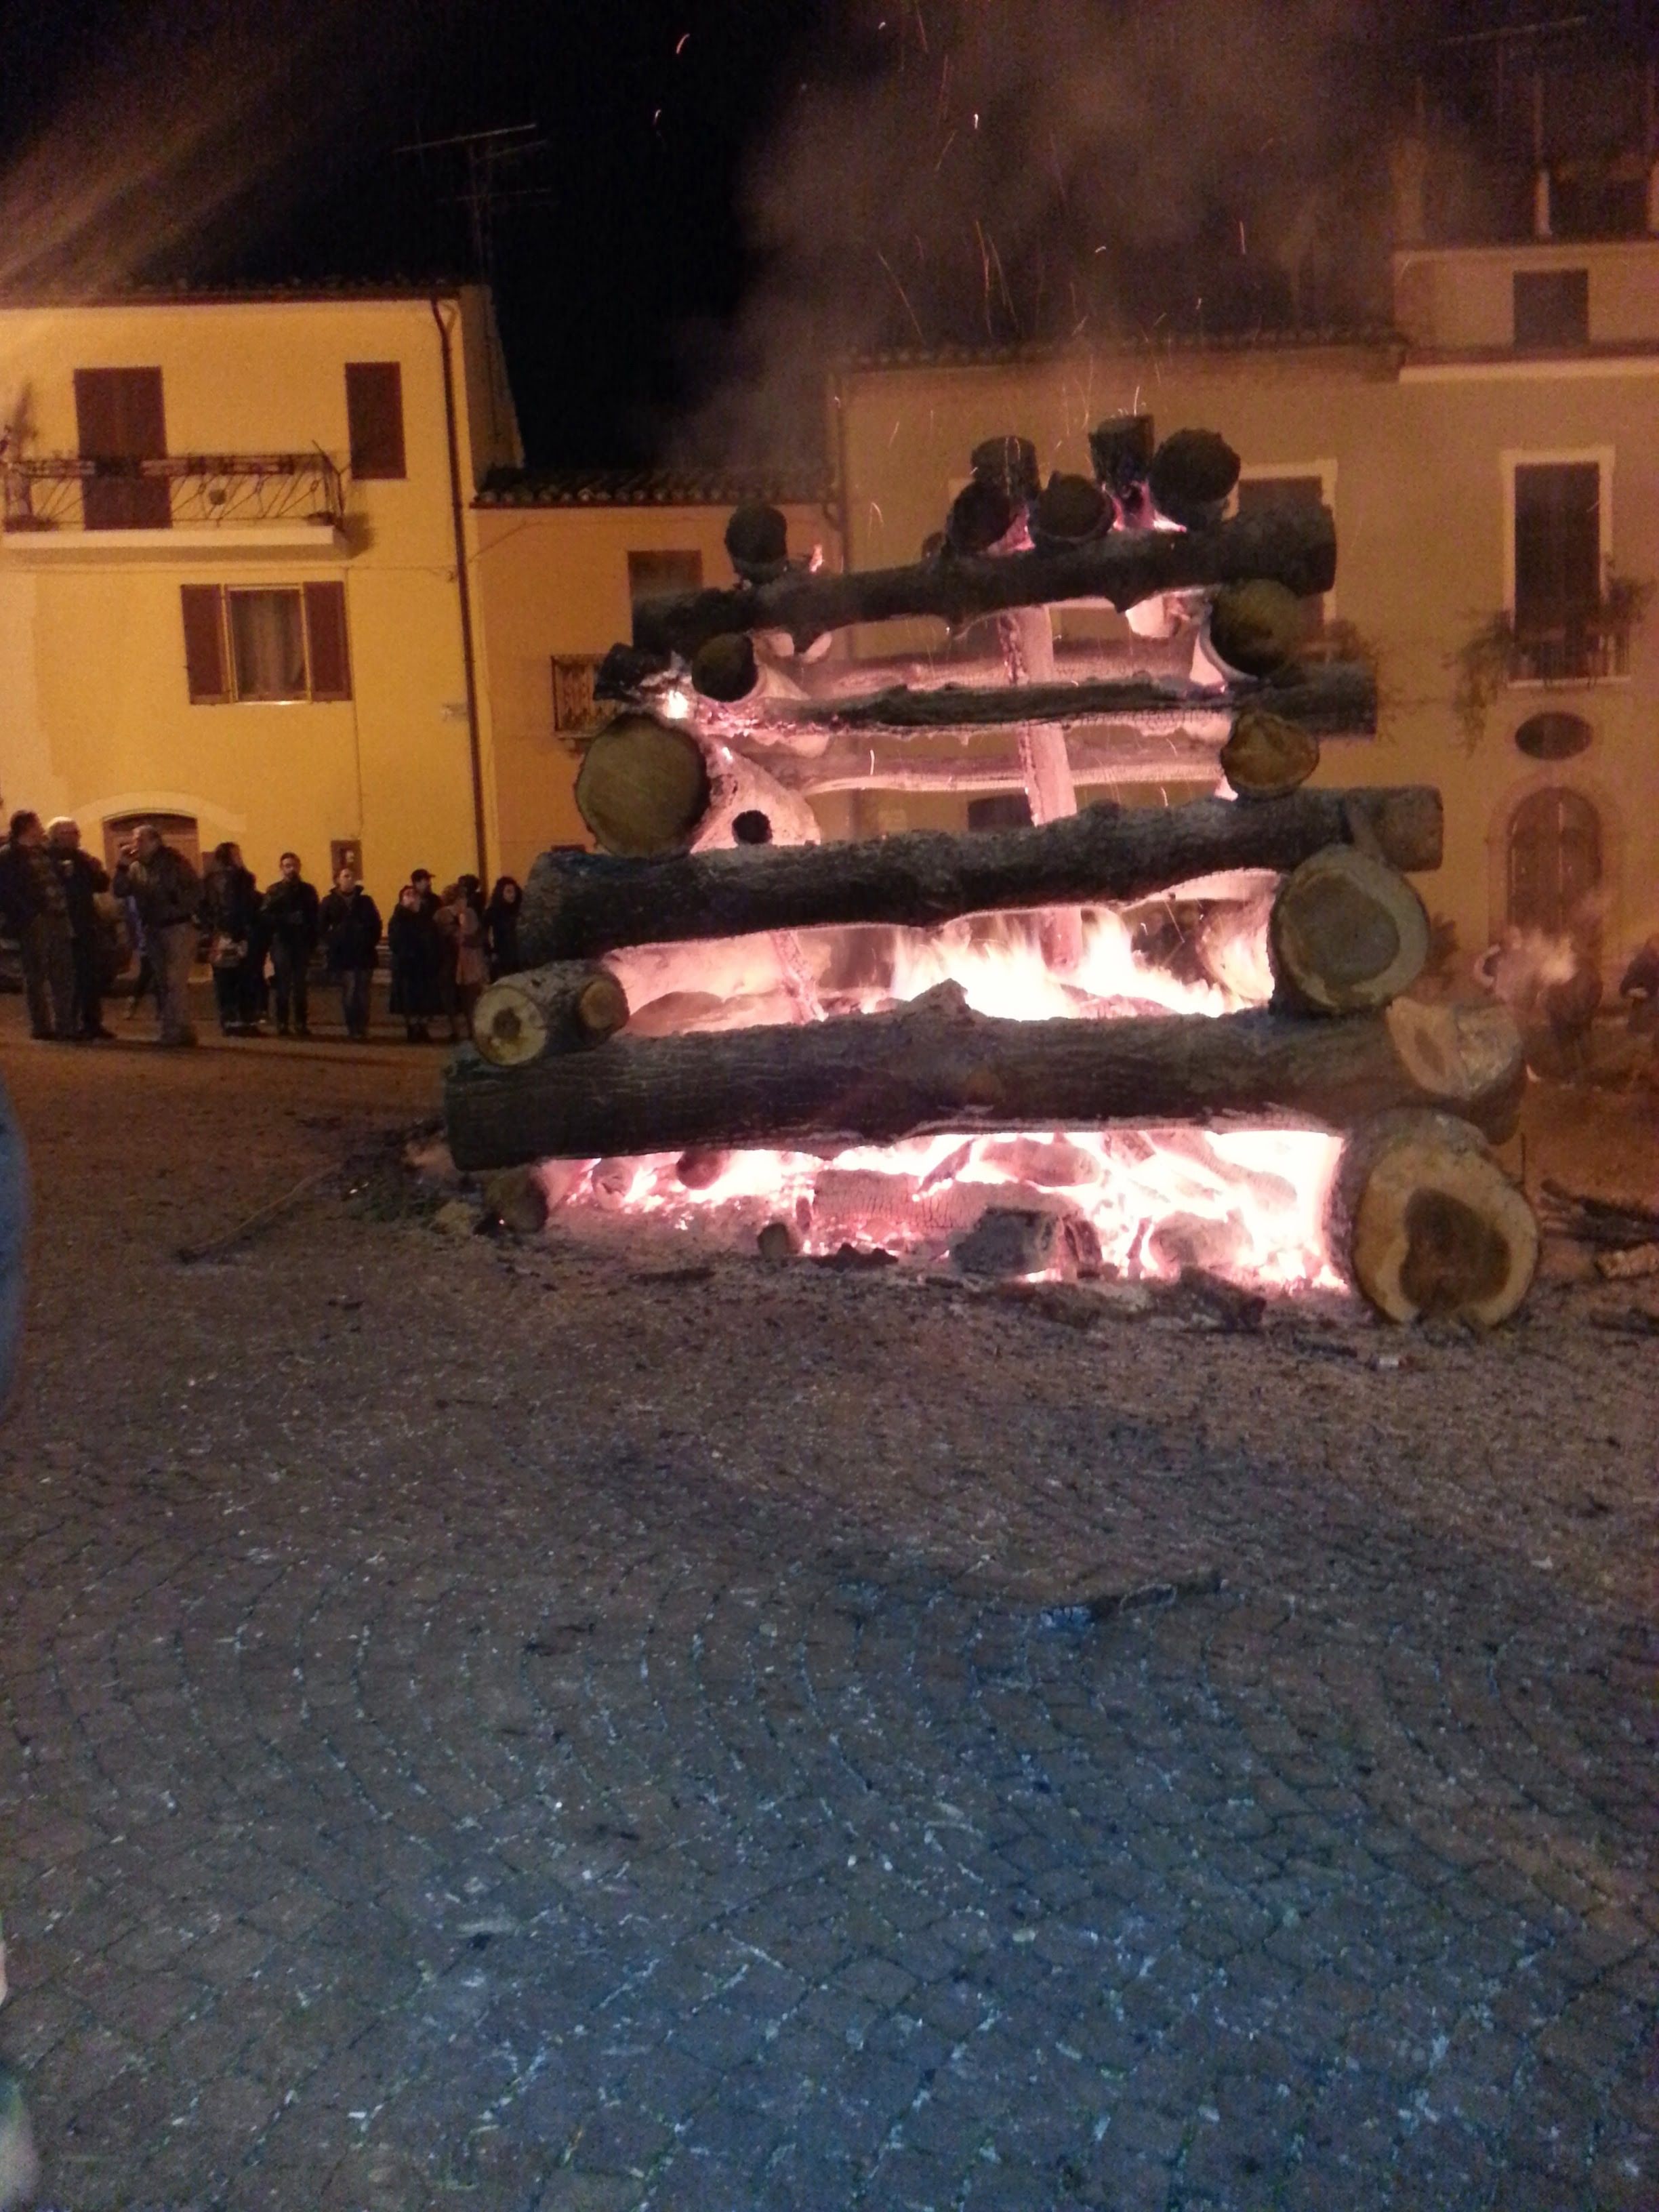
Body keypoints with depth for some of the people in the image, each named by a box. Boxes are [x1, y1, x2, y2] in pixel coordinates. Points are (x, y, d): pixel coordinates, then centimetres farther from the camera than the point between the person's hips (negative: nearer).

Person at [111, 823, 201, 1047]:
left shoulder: (174, 862, -9)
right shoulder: (136, 868, 10)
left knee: (175, 981, -11)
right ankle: (182, 1030, 14)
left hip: (178, 927, -7)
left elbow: (195, 890, -13)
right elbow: (120, 892, 1)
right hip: (153, 929, 7)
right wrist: (122, 866, -9)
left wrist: (178, 910, -19)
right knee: (163, 982, 9)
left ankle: (175, 1031, -11)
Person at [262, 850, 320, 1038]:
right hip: (282, 943, -2)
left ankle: (302, 1024, 5)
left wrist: (313, 943, -3)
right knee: (283, 986, -4)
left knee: (302, 986, 1)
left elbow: (315, 918, 6)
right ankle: (282, 1024, -2)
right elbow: (268, 917, -4)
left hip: (302, 943, 2)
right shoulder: (274, 891, 6)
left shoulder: (308, 890, 12)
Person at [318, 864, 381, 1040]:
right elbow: (322, 927, 4)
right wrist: (331, 944, -3)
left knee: (362, 994, 2)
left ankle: (362, 1028, 7)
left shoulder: (365, 901, 9)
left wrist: (371, 942, 1)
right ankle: (353, 1028, -1)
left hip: (364, 955, 2)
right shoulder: (329, 903, 5)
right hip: (342, 957, -1)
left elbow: (376, 925, 10)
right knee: (349, 993, -6)